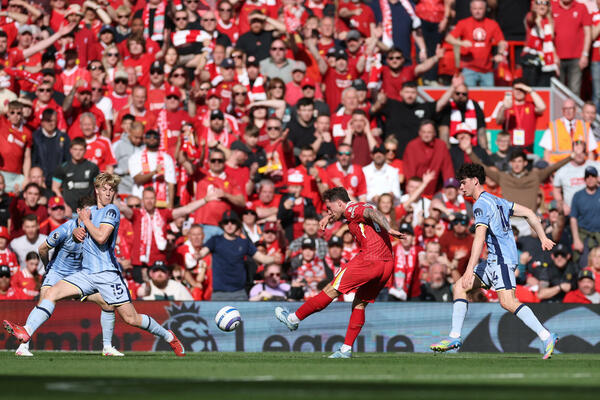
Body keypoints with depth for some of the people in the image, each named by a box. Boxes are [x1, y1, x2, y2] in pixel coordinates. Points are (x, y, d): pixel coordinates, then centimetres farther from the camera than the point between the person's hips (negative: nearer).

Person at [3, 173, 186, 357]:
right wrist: (77, 232, 9)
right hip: (86, 273, 6)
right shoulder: (91, 210, 16)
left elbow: (101, 237, -19)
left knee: (131, 319, -5)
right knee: (51, 293, -12)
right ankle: (26, 331, -20)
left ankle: (169, 336, 14)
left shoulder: (111, 210, -6)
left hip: (107, 273, -6)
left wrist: (86, 220, -6)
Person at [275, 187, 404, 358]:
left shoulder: (352, 209, -1)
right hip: (388, 263, 9)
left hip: (369, 259, -9)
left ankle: (293, 319, 8)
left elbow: (373, 213, -20)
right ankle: (346, 349, 9)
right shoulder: (362, 208, 27)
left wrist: (389, 230, -34)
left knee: (332, 290, 0)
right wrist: (329, 217, 35)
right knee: (359, 304, 13)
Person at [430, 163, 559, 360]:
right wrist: (543, 238, 22)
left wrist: (470, 270, -27)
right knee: (459, 287, 9)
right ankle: (455, 337, 7)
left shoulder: (481, 204, -10)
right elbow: (529, 213, 21)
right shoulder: (496, 201, 20)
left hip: (502, 258, -10)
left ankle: (546, 337, -23)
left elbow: (480, 237, -22)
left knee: (507, 302, -21)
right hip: (494, 261, 10)